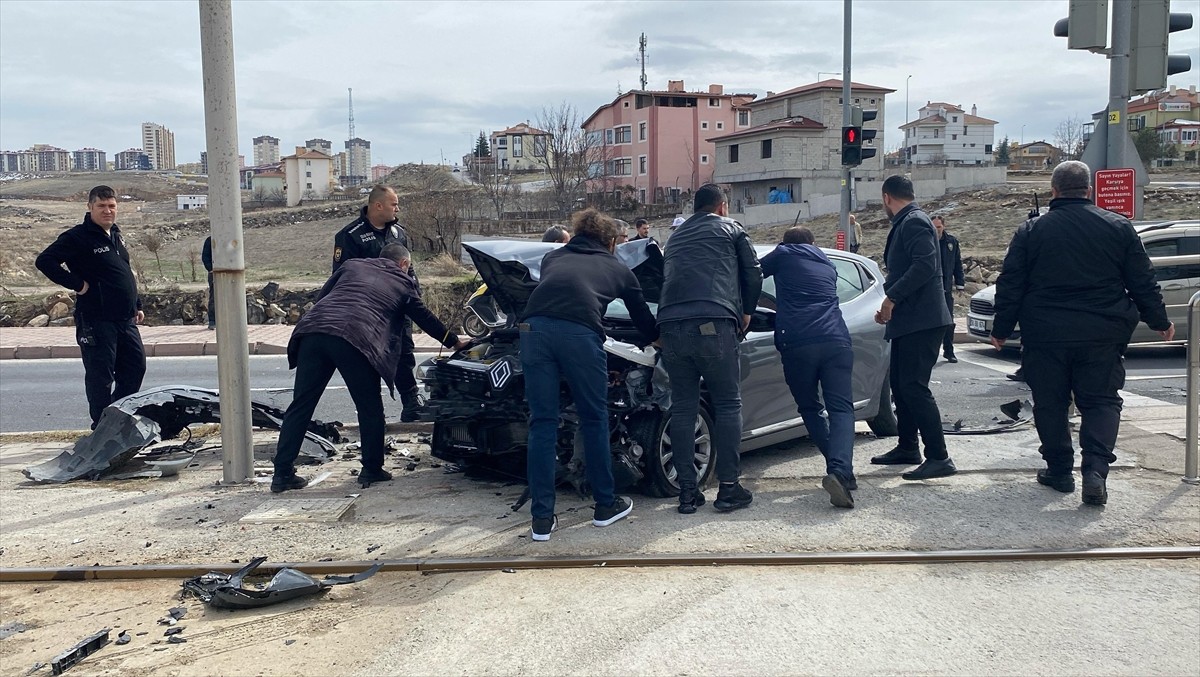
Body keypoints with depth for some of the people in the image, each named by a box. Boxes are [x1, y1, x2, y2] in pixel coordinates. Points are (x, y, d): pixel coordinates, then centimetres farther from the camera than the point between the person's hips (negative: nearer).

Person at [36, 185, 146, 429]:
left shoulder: (116, 235, 16)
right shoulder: (77, 237, -9)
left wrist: (137, 305, 20)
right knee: (100, 376, -1)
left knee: (136, 367, 12)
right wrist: (77, 284, -17)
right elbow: (44, 261, -18)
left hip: (125, 320, 8)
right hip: (96, 321, -8)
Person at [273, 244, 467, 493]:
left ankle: (283, 473, 11)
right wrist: (455, 342, 46)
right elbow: (425, 319, 32)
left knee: (300, 405, 9)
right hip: (354, 340, -4)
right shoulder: (404, 283, 23)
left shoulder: (352, 265, 30)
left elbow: (321, 296, 28)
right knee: (370, 409, 13)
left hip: (313, 330, 4)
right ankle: (372, 469, 19)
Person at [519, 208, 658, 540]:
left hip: (534, 328, 3)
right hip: (579, 332, -2)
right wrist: (657, 339, 62)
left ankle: (542, 519, 10)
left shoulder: (553, 257, 34)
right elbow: (642, 314, 41)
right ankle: (606, 505, 26)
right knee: (594, 420, 14)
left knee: (542, 422, 8)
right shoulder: (618, 269, 29)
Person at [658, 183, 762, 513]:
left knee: (682, 408, 9)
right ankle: (729, 488, 4)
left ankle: (687, 491, 8)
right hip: (713, 323, -4)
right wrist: (746, 312, 27)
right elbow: (754, 274, 12)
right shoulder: (730, 229, 18)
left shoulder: (677, 236, 31)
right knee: (728, 405, 5)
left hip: (671, 326, 4)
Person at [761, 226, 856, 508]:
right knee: (840, 408, -3)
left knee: (809, 408, 15)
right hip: (836, 340, 2)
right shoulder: (827, 263, 30)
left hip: (797, 344, -2)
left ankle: (840, 470, 6)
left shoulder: (784, 254, 18)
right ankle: (840, 470, -26)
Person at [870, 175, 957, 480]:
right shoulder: (904, 224, 19)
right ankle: (908, 448, 28)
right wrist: (889, 305, 20)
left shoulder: (914, 222, -12)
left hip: (922, 320, -11)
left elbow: (925, 264, -25)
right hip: (907, 320, 11)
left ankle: (939, 458, -9)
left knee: (914, 387, -12)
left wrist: (892, 298, -21)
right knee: (900, 383, 17)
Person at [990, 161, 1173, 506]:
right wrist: (1159, 321, 18)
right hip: (1102, 335, 1)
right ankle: (1095, 470, -9)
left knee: (1050, 404, 10)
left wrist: (1001, 329, 7)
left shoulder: (1031, 231, -1)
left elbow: (1010, 286, -1)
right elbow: (1143, 282, 6)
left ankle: (1059, 470, 17)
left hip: (1045, 335, -1)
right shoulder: (1119, 227, 3)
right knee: (1101, 400, 7)